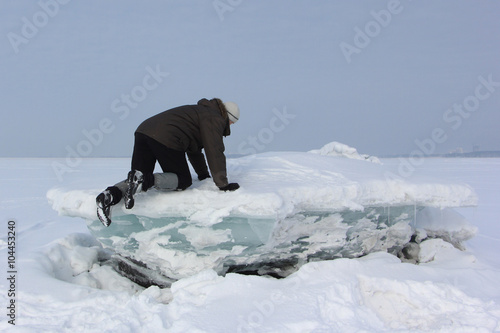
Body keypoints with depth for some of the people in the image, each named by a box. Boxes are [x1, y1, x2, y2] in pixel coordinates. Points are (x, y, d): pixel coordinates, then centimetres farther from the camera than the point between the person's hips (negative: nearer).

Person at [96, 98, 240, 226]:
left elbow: (194, 150, 47)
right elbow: (215, 152, -3)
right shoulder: (214, 119, 7)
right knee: (183, 181, 4)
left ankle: (111, 195, -16)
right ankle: (145, 180, -22)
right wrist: (223, 185, -1)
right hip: (166, 140, -9)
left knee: (141, 180, 12)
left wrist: (203, 175, 55)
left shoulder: (200, 112, 36)